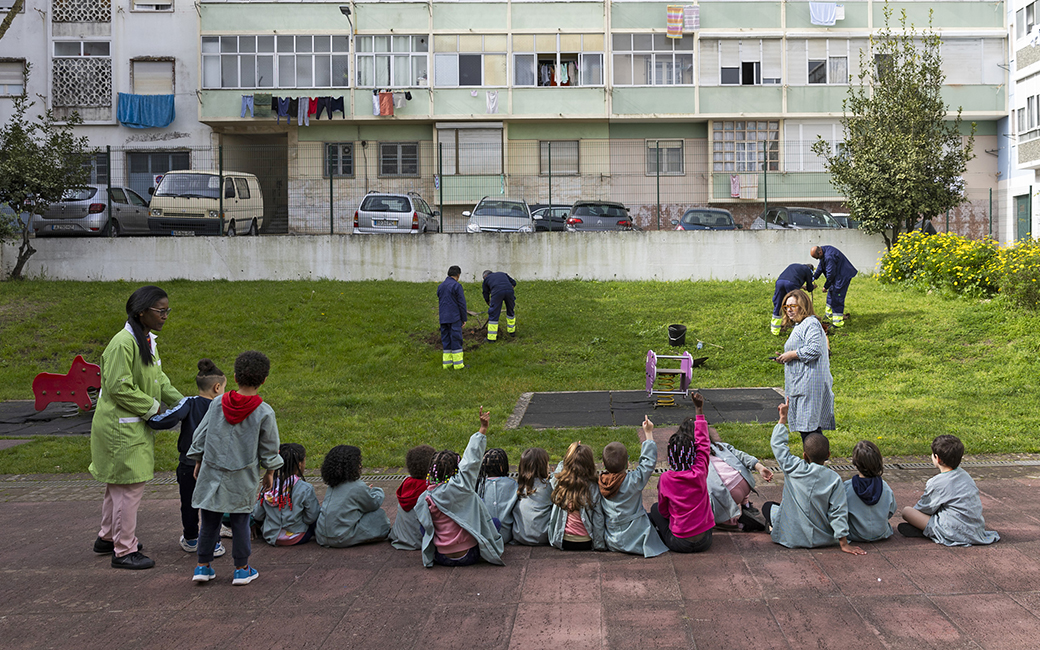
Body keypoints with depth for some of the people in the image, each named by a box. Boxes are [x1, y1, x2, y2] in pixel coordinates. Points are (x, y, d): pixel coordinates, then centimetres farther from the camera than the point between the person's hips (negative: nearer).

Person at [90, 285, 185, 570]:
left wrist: (181, 401, 8)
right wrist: (152, 407, -16)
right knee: (129, 486, -5)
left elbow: (158, 378, 18)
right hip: (120, 427, -10)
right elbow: (118, 388, -24)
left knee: (118, 484, 21)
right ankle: (124, 551, 4)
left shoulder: (146, 340, 9)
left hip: (133, 426, 10)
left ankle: (107, 537, 36)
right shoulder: (123, 343, -22)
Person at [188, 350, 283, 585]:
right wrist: (269, 473, 14)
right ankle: (241, 569, 13)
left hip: (212, 473, 2)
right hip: (242, 478, -2)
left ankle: (203, 566, 16)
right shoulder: (265, 413, -9)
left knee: (209, 521, 9)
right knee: (240, 522, 6)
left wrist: (198, 462, 19)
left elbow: (199, 436, 6)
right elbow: (269, 449, 0)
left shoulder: (218, 403, -2)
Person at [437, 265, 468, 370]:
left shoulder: (440, 286, 12)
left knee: (446, 341, 10)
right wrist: (464, 319, -2)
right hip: (454, 318, -6)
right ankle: (458, 364, -1)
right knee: (456, 339, -2)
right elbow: (462, 303, -9)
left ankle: (446, 363, 11)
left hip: (443, 319, 6)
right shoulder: (457, 286, -9)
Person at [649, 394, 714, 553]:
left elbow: (663, 509, 2)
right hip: (704, 542, 1)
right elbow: (703, 443, 0)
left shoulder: (666, 479, -13)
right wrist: (700, 410, 6)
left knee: (655, 509, 25)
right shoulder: (700, 473, -12)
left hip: (679, 543, -1)